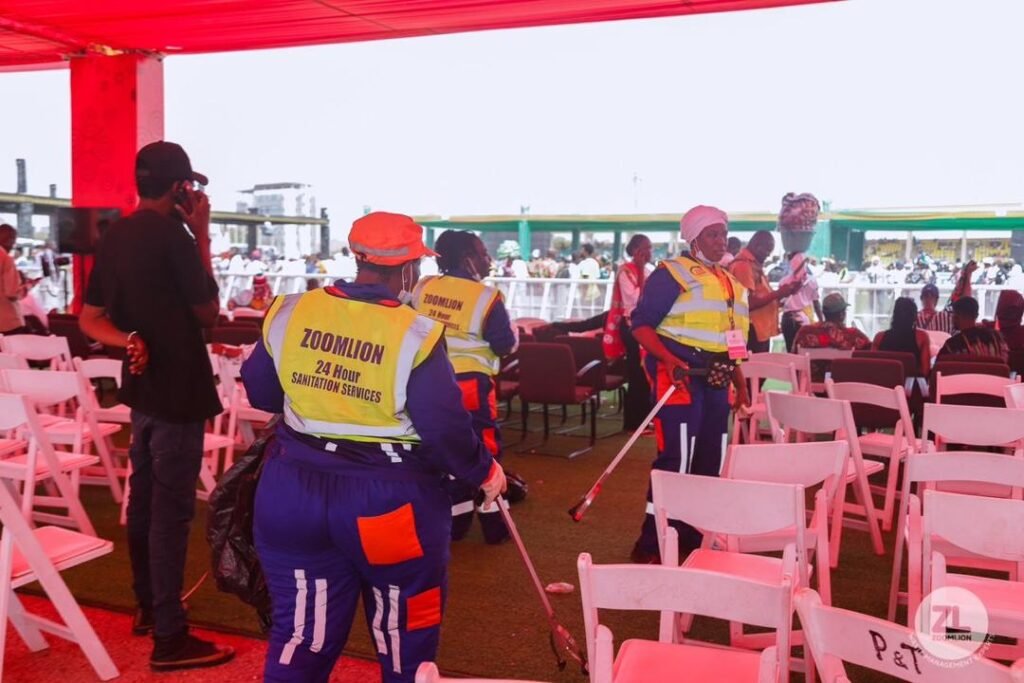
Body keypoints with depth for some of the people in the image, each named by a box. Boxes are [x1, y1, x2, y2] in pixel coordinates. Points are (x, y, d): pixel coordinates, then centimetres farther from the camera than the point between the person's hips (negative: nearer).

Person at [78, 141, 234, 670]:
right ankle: (169, 637, 0)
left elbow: (91, 317, 11)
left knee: (144, 498, 17)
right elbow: (207, 313, -8)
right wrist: (203, 237, -5)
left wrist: (129, 339, -6)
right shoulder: (172, 236, -16)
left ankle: (148, 606, 32)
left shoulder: (114, 237, 8)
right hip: (177, 388, -9)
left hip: (143, 384, 9)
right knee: (171, 509, -5)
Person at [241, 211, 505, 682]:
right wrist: (483, 471, 1)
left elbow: (260, 394, 9)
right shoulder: (415, 335, -16)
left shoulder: (290, 313, -3)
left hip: (295, 490, 4)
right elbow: (445, 427, -16)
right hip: (390, 498, -3)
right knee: (405, 636, 20)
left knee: (300, 637, 15)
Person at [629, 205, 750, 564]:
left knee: (710, 460, 11)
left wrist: (739, 382, 22)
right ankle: (650, 544, -4)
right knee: (676, 458, -12)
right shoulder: (671, 273, -5)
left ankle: (691, 536, 23)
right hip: (680, 373, -9)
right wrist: (667, 359, -27)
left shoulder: (730, 283, 20)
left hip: (715, 379, 9)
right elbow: (641, 324, -12)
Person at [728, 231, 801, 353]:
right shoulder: (743, 265, -15)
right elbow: (748, 303, -22)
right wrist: (778, 293, -18)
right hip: (753, 332, -10)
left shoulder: (754, 264, 17)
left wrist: (783, 292, 7)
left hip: (762, 331, 10)